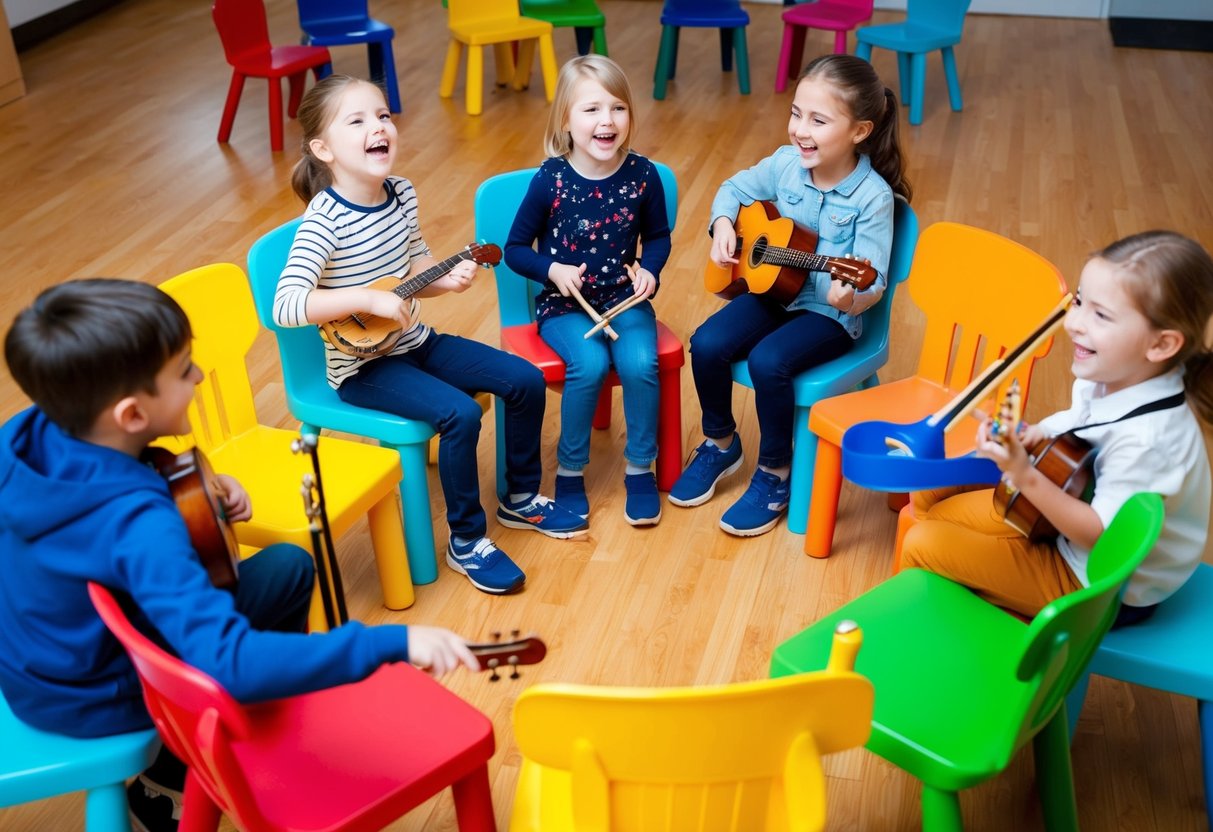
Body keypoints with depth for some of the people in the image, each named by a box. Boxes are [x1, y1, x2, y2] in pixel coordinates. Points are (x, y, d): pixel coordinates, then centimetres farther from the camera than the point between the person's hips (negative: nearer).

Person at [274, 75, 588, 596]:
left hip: (415, 342, 7)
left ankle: (521, 499, 21)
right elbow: (286, 306, -32)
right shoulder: (325, 218, -22)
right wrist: (369, 299, -35)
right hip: (363, 365, -7)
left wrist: (448, 279, -9)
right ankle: (466, 542, -5)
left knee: (526, 380, -1)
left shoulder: (401, 193, -1)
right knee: (460, 413, -27)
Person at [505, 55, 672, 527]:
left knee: (640, 363, -25)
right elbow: (515, 248, -2)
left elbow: (658, 236, 10)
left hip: (624, 298, 2)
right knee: (590, 364, -28)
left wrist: (650, 269, -9)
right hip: (563, 304, -2)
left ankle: (640, 468, -1)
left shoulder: (642, 175, -6)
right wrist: (552, 270, -19)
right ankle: (569, 469, -5)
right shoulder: (550, 180, -11)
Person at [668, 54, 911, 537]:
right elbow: (735, 189, 14)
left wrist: (852, 299, -44)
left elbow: (874, 279, -21)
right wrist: (723, 225, -6)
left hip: (830, 313, -5)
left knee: (768, 361, -29)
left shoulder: (873, 197, -19)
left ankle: (775, 475, -5)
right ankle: (720, 444, 11)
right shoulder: (786, 163, -4)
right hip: (773, 288, 5)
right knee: (707, 343, -16)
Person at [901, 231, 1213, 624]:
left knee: (923, 545, -12)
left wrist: (1025, 476, -40)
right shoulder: (1111, 376, -11)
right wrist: (1042, 431, -11)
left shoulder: (1146, 439, -35)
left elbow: (1103, 535, -31)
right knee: (931, 505, 12)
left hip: (1106, 593, -9)